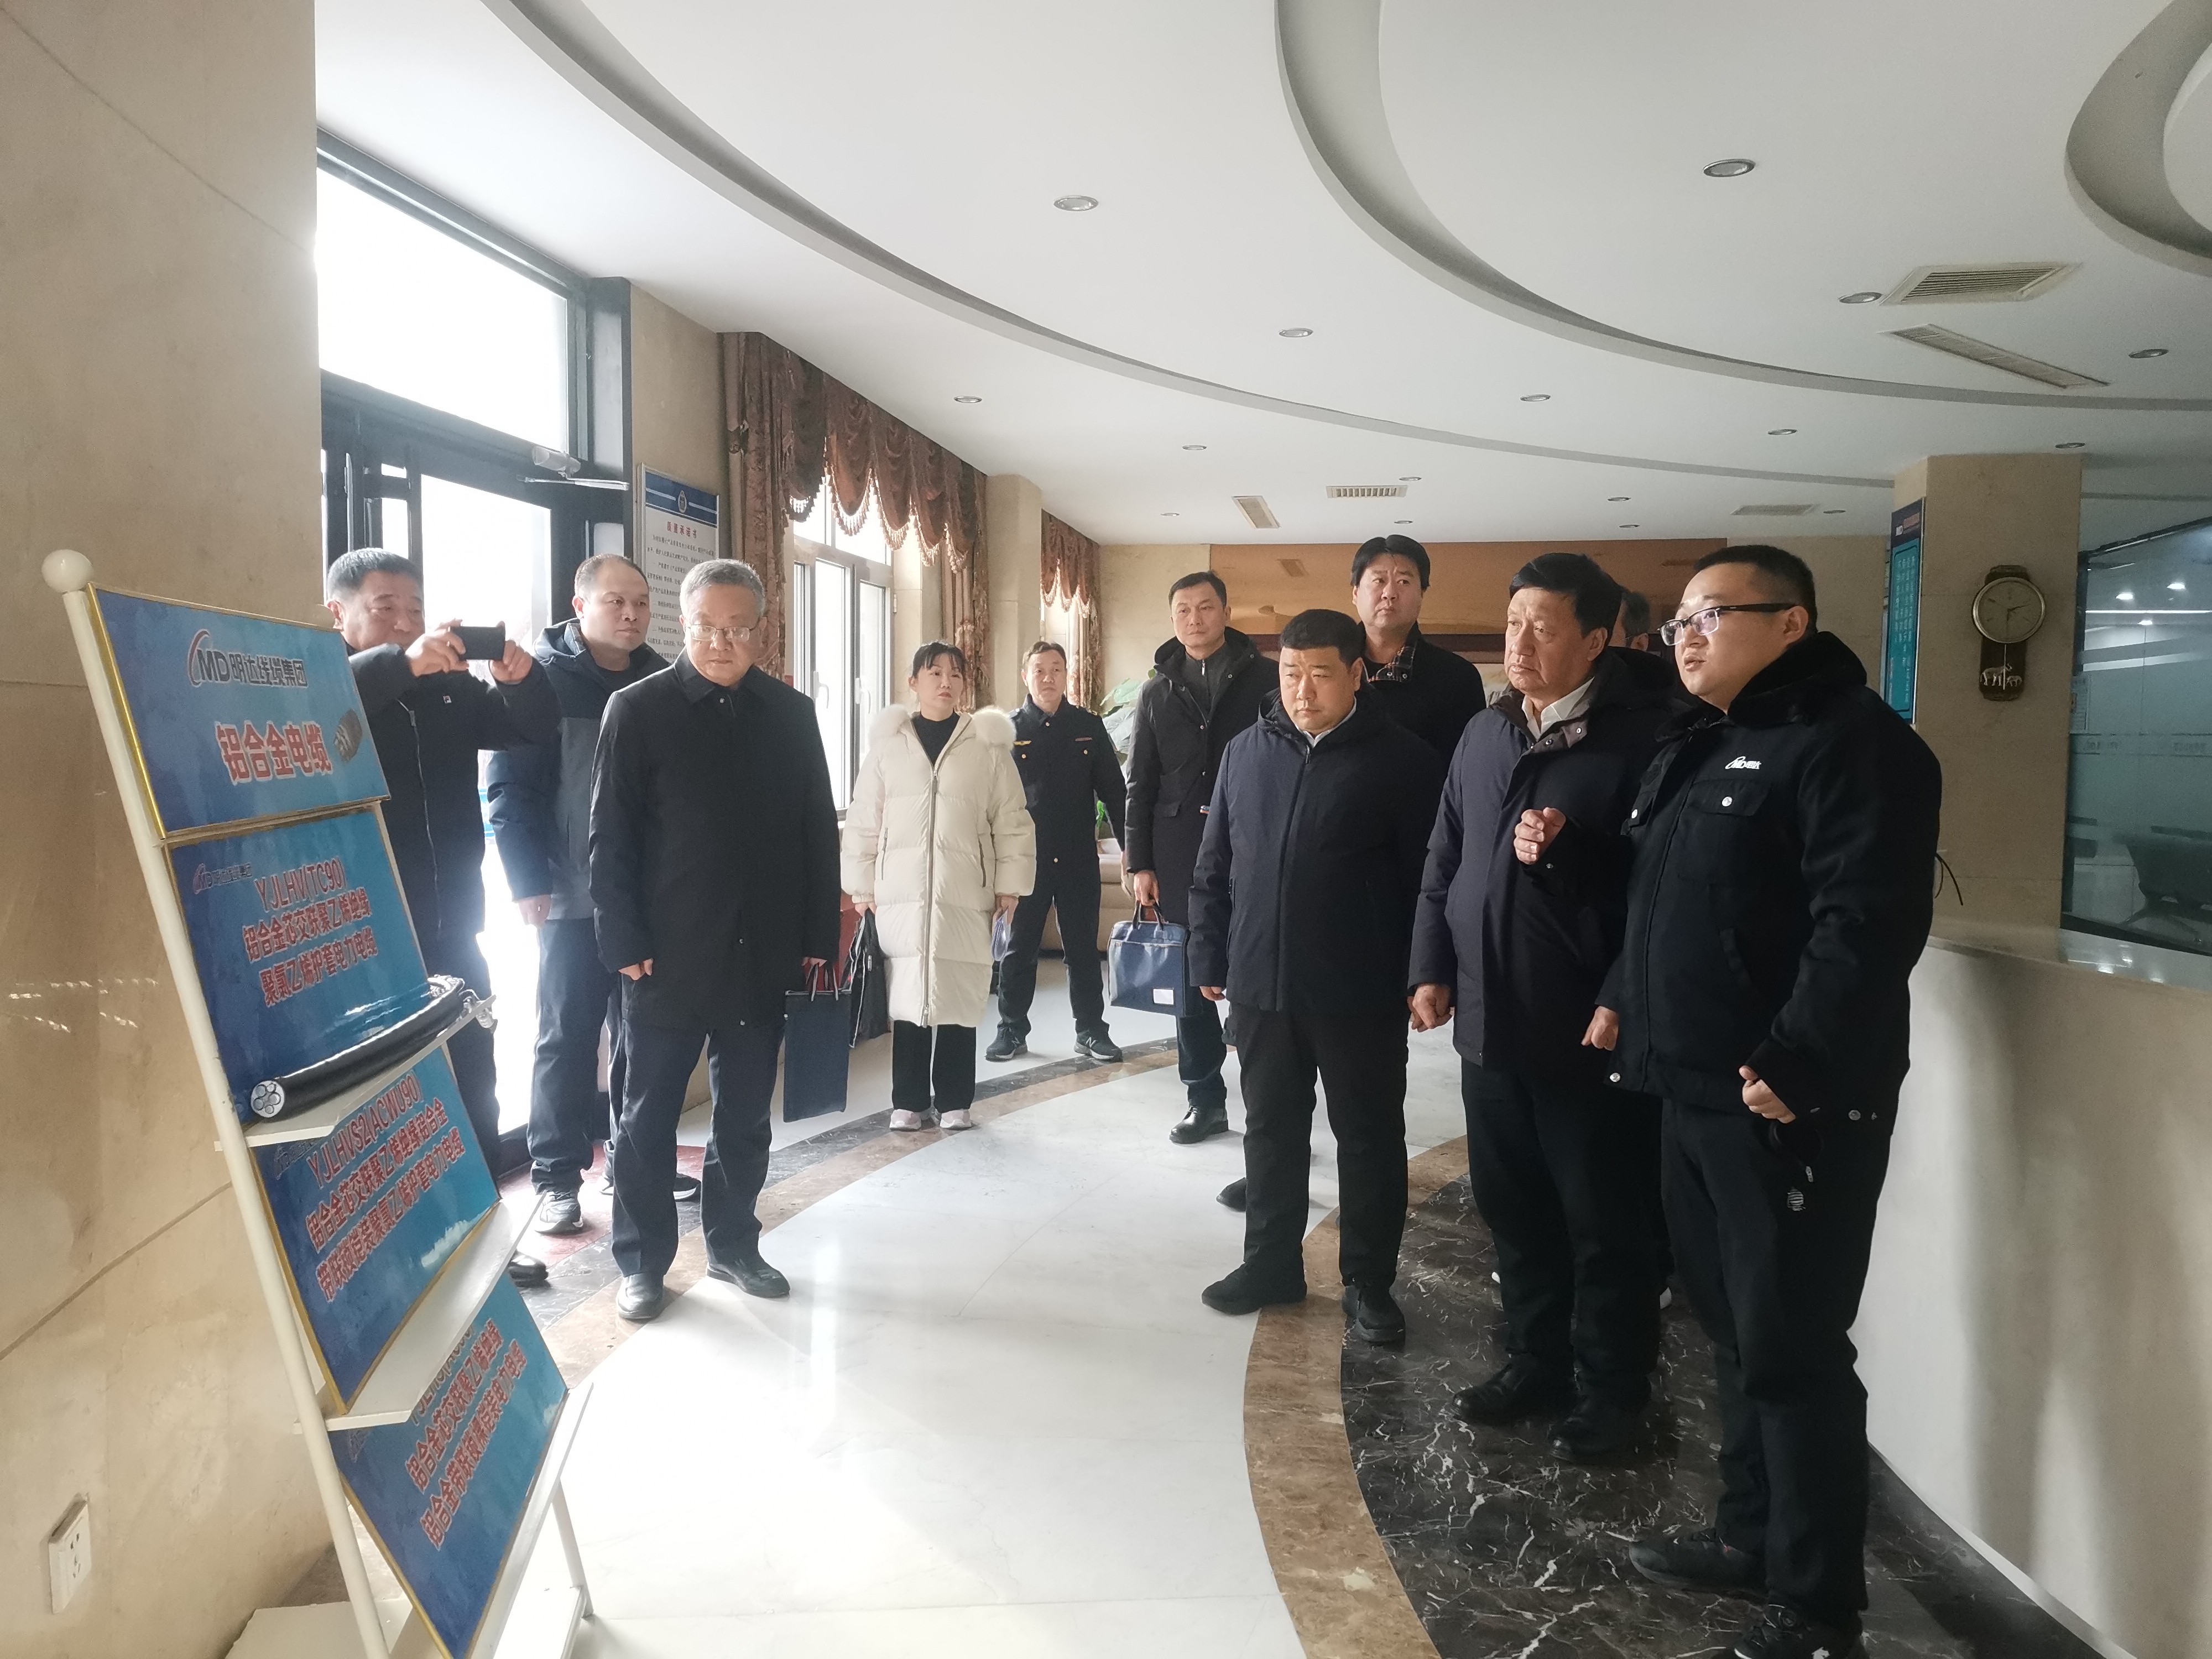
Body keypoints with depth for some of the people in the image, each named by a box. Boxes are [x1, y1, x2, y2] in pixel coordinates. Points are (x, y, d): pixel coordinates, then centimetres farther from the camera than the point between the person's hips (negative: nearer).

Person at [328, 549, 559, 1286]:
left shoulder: (450, 688, 10)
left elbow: (535, 725, 6)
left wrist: (522, 678, -16)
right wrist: (402, 664, -40)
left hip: (451, 934, 6)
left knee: (473, 1094, 15)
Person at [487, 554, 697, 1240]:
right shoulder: (544, 677, -4)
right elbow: (511, 787, -9)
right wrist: (531, 881, -15)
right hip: (577, 896, -4)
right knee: (568, 1037, 3)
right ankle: (557, 1177, 13)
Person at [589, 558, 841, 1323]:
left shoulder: (791, 713, 6)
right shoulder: (638, 709, -3)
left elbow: (818, 830, 7)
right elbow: (610, 837, -5)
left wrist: (817, 936, 3)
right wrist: (624, 943, -11)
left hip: (762, 955, 3)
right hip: (667, 956, -3)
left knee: (746, 1115, 14)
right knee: (649, 1116, 8)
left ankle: (733, 1244, 30)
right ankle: (642, 1261, 22)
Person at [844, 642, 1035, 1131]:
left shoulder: (988, 745, 4)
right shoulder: (887, 742, 5)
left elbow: (1012, 819, 5)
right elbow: (863, 819, 7)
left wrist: (1010, 883, 1)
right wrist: (862, 886, 4)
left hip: (964, 893, 0)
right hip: (901, 891, 1)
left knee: (959, 995, 3)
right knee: (907, 994, 4)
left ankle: (955, 1100, 14)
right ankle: (909, 1100, 14)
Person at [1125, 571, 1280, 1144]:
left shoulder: (1264, 679, 2)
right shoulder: (1158, 692, 13)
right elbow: (1141, 784, 11)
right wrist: (1140, 863, 5)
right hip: (1179, 854, 4)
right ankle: (1205, 1099, 18)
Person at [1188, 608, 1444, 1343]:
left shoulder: (1403, 760, -6)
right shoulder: (1247, 750, 7)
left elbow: (1428, 876, -7)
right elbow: (1215, 864, 11)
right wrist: (1209, 957, 9)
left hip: (1361, 991, -4)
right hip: (1261, 983, 4)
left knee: (1369, 1137, 8)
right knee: (1271, 1131, 15)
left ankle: (1369, 1281, 23)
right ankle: (1272, 1262, 31)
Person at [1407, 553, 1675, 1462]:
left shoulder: (1640, 734, -11)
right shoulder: (1485, 732, 11)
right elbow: (1445, 859, 15)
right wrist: (1433, 968, 10)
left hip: (1588, 1032, -6)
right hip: (1489, 1021, 6)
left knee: (1605, 1223, 8)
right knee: (1511, 1207, 16)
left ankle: (1612, 1390, 23)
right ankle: (1536, 1361, 33)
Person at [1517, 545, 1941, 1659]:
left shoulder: (1849, 741, -12)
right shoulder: (1692, 749, 16)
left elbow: (1867, 922, -23)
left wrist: (1797, 1065, -28)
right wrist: (1622, 998, 14)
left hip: (1791, 1103, -9)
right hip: (1694, 1091, 9)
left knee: (1790, 1349, 0)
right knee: (1733, 1329, 18)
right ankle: (1750, 1533, 34)